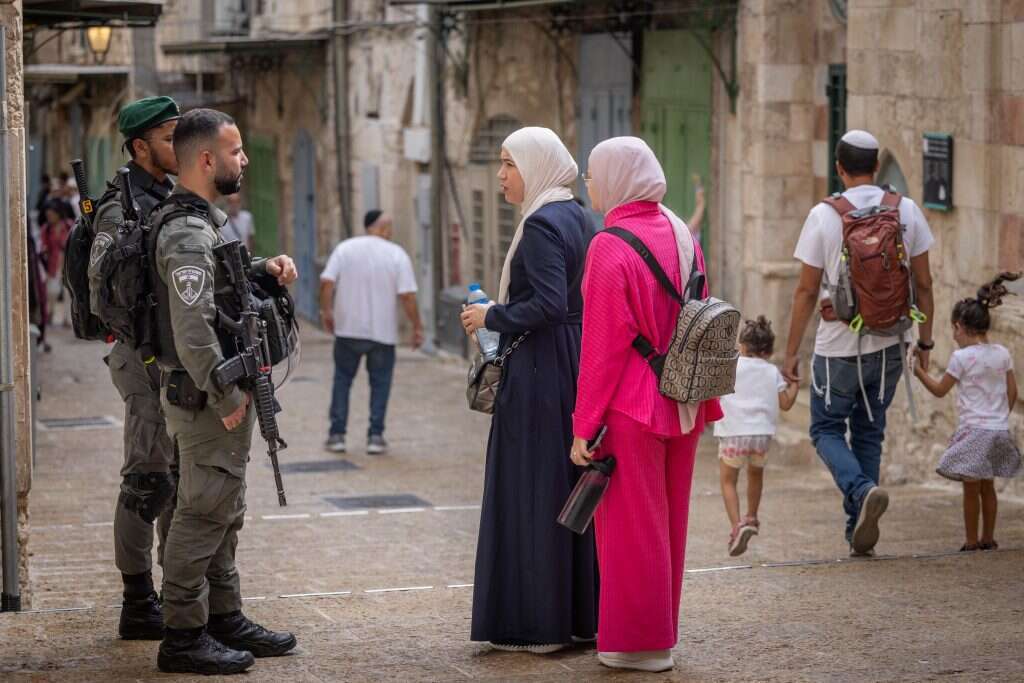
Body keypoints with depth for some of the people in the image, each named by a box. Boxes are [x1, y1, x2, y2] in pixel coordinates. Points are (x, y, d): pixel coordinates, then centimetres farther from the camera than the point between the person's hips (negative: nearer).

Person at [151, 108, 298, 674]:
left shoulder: (203, 221, 12)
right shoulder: (187, 234, -21)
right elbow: (192, 331, -27)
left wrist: (264, 267, 7)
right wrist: (226, 396, -21)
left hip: (221, 394, 11)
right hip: (205, 398, -11)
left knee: (223, 513, 17)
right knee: (203, 513, -5)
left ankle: (225, 619, 28)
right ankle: (183, 637, 1)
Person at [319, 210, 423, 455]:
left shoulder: (345, 248, 0)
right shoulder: (397, 255, -5)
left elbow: (327, 282, -8)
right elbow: (407, 295, -10)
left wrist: (326, 311, 6)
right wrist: (417, 327, -2)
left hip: (347, 328, 2)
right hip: (383, 332, -2)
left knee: (342, 380, 12)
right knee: (380, 383, 10)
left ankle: (337, 435, 12)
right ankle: (375, 436, 6)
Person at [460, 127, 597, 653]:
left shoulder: (542, 224, -16)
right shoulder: (575, 218, 12)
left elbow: (549, 304, -24)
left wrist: (492, 317, -11)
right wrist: (502, 310, 17)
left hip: (539, 372, -9)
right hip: (575, 366, 10)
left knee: (532, 489, -2)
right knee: (572, 485, 13)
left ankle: (537, 624, 3)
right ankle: (582, 613, 19)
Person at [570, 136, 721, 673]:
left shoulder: (610, 249, -17)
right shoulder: (682, 236, 5)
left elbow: (603, 346, -18)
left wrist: (585, 426, -13)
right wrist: (704, 403, 16)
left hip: (629, 407, -7)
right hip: (681, 405, 7)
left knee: (629, 525, 4)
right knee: (667, 521, 16)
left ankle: (638, 643, 11)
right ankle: (661, 633, 25)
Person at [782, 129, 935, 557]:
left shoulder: (824, 215, -9)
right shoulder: (907, 211, 0)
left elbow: (806, 291, -6)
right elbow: (923, 284, 4)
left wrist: (792, 353, 1)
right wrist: (925, 341, 15)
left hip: (838, 347, -3)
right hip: (888, 345, 4)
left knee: (827, 429, 12)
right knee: (869, 432, 16)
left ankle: (863, 490, -16)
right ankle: (860, 533, 14)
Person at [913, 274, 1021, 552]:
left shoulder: (962, 357, -12)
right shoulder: (1002, 353, 4)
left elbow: (940, 390, -2)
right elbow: (1012, 393, 8)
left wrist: (918, 371, 10)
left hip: (974, 430, -6)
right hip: (1000, 430, 6)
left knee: (971, 488, 1)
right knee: (987, 486, 16)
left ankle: (971, 541, 4)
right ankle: (988, 538, 21)